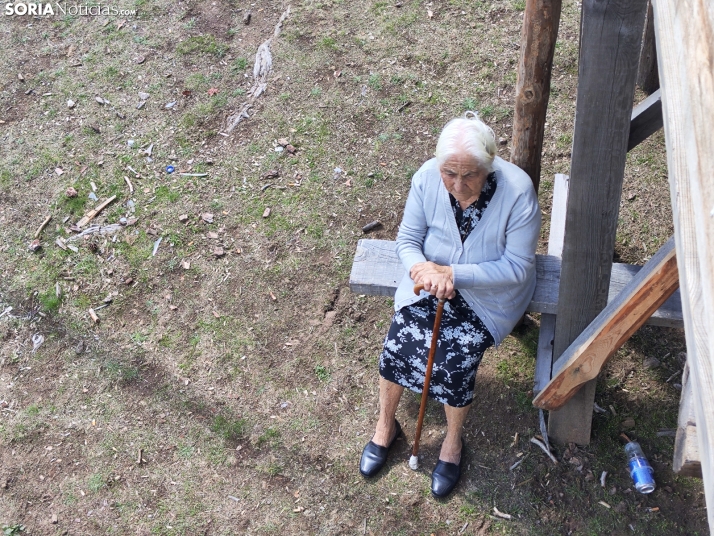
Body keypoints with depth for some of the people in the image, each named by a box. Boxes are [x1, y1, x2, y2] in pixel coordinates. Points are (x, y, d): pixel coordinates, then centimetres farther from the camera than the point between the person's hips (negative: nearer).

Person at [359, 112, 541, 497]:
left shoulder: (517, 191, -26)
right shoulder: (427, 178, -17)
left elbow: (517, 267, -21)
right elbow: (407, 240, -6)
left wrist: (453, 273, -29)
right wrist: (422, 268, -29)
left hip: (489, 296, -3)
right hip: (432, 281, 3)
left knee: (454, 360, -20)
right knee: (396, 344, -14)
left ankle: (453, 440, 12)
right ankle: (385, 426, 16)